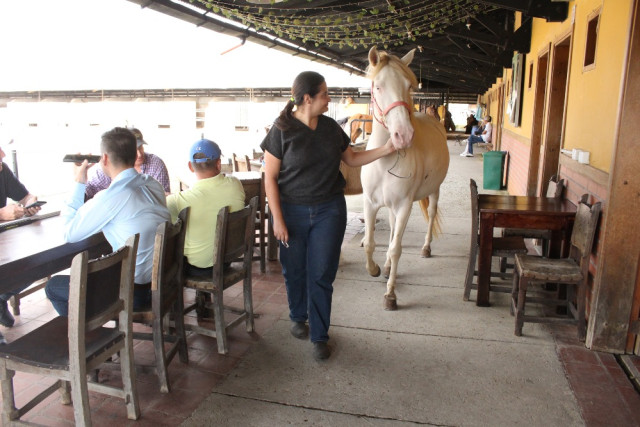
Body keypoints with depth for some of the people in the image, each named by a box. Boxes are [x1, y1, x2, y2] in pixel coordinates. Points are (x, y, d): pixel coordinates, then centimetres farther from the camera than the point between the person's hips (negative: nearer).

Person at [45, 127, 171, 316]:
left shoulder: (111, 197, -21)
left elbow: (69, 233, -8)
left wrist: (79, 183, -2)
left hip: (135, 291, -8)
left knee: (53, 286, 14)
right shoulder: (154, 185, 1)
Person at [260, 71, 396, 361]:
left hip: (329, 211, 3)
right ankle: (298, 317, 40)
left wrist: (385, 150, 3)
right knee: (295, 270, 13)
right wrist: (277, 219, -13)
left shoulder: (330, 127, 3)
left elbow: (352, 159, 15)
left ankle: (319, 336, 16)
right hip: (292, 211, -2)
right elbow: (270, 178, -9)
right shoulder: (282, 130, -11)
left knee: (322, 274, 3)